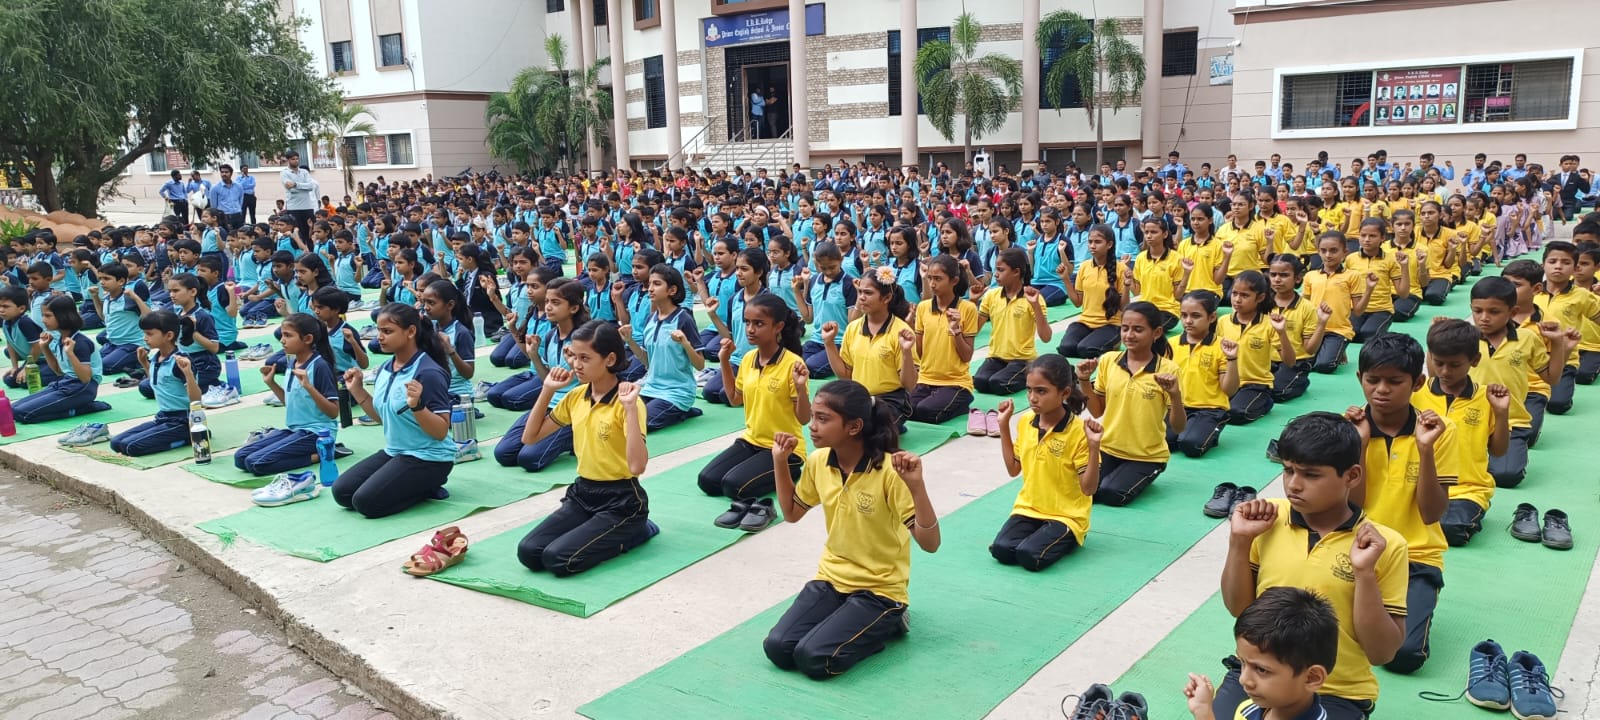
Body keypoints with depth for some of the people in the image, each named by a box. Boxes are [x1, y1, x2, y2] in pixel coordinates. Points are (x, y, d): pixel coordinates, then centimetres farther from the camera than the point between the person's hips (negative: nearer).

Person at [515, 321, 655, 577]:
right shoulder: (576, 396, 4)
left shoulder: (626, 402, -17)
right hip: (582, 493, 6)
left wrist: (630, 407, -33)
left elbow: (637, 466, -29)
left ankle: (634, 532, 1)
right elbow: (530, 438, 11)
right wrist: (547, 391, 1)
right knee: (528, 553, -11)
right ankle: (598, 532, 11)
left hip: (621, 501, -6)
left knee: (558, 559, -22)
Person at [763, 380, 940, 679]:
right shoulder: (818, 462, -3)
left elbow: (930, 544, -24)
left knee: (814, 658, -22)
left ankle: (886, 625, 5)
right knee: (777, 648, -13)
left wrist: (916, 485, -39)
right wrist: (780, 462, 2)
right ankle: (843, 620, 13)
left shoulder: (890, 471, -22)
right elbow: (792, 514, 15)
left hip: (879, 589, -5)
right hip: (831, 578, 6)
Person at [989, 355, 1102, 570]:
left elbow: (1089, 488, -16)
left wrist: (1094, 446, -29)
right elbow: (1013, 469, 9)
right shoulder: (1025, 421, 2)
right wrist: (1004, 426, 4)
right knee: (1001, 550, -20)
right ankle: (1041, 535, 8)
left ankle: (1065, 540, 4)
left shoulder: (1078, 431, -16)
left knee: (1030, 555, -27)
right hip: (1028, 509, 5)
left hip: (1066, 515, -5)